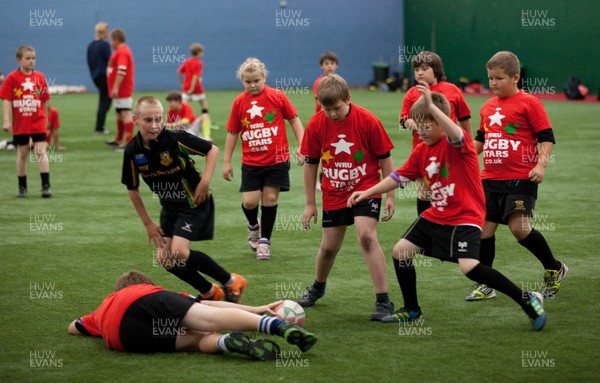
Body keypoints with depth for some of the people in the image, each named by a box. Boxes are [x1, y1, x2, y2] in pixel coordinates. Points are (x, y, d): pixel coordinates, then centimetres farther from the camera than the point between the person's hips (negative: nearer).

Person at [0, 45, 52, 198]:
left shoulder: (40, 77, 1)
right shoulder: (12, 78, -5)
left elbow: (45, 100, 9)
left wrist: (45, 119, 12)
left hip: (38, 123, 0)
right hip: (19, 124, 0)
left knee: (41, 152, -8)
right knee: (22, 154, 11)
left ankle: (46, 186, -8)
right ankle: (22, 187, 21)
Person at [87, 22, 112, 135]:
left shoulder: (90, 45, 10)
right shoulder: (105, 45, -14)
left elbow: (89, 62, 15)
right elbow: (109, 61, -13)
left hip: (95, 77, 8)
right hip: (104, 75, -8)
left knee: (103, 100, 18)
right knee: (105, 101, -3)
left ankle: (100, 126, 18)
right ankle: (99, 127, -7)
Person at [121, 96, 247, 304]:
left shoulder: (175, 139, -22)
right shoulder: (132, 151, -9)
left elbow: (212, 150, -11)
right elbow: (133, 189, 4)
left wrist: (205, 182, -22)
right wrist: (147, 223, 4)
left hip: (194, 202, -6)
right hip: (169, 207, 6)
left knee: (179, 252, -20)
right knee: (164, 258, -3)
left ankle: (232, 282, -4)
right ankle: (209, 292, 16)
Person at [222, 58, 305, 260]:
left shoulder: (277, 97, -4)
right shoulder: (239, 102, 1)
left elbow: (294, 120, 4)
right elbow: (232, 133, 8)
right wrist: (226, 162, 7)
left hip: (276, 159, -1)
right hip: (251, 162, 1)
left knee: (270, 198, 1)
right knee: (249, 201, -6)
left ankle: (264, 240, 16)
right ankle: (253, 225, 27)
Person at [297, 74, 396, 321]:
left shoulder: (368, 121, -16)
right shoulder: (316, 125, -8)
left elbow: (384, 159, -6)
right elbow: (311, 164, 3)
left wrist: (390, 196, -5)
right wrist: (310, 203, 6)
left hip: (366, 188, -3)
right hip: (333, 194, 3)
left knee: (366, 235, -23)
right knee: (329, 246, 12)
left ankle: (383, 301, -18)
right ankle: (318, 287, 44)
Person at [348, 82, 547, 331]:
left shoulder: (460, 143, -15)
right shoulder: (421, 151, 8)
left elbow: (455, 135, -40)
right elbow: (399, 177, 15)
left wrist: (430, 105, -48)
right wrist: (367, 193, 8)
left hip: (465, 217, -8)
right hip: (435, 215, 8)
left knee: (469, 266, -24)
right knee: (401, 250, 4)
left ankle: (528, 301, -13)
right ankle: (412, 310, 22)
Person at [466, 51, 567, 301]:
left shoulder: (529, 103, -6)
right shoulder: (488, 107, 14)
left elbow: (547, 137, -7)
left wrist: (541, 164, -18)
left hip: (520, 179, -7)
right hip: (490, 179, 7)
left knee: (519, 227, -16)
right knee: (484, 228, 4)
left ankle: (554, 269, 6)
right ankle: (485, 285, 17)